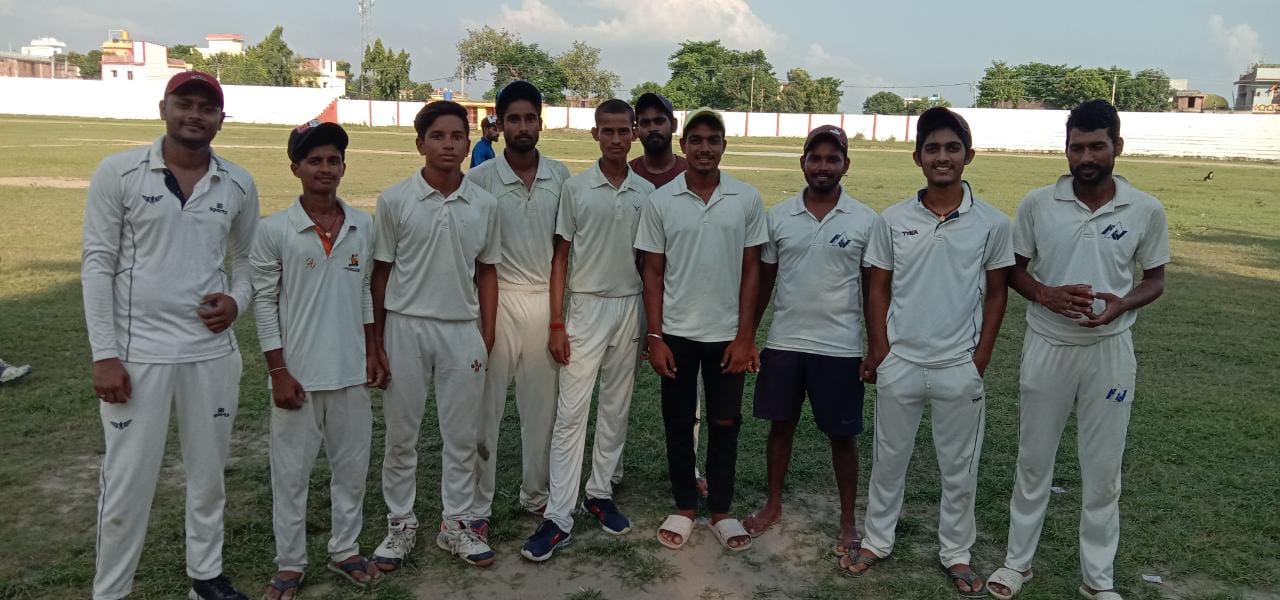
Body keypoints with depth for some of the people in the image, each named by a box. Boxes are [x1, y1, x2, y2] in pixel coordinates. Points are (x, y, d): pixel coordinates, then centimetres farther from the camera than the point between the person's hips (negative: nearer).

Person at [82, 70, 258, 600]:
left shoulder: (239, 185, 3)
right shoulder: (119, 172, -5)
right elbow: (97, 263, -5)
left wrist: (237, 300, -9)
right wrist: (104, 354, -10)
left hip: (212, 352, 3)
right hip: (137, 353, -3)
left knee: (208, 475, 15)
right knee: (127, 485, 4)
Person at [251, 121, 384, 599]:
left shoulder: (363, 226, 2)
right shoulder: (274, 231, -8)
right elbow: (264, 303, -6)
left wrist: (371, 353, 9)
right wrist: (278, 371, -9)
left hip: (350, 372, 3)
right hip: (298, 374, -3)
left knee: (352, 465, 13)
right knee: (291, 472, 8)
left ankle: (345, 550, 30)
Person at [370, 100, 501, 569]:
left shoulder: (483, 204, 1)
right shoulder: (393, 200, -5)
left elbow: (487, 271, 8)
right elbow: (380, 272, 0)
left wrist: (487, 335, 5)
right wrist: (375, 340, -2)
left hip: (462, 329, 2)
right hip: (405, 326, -1)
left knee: (462, 435, 9)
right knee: (401, 434, 9)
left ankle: (456, 524, 24)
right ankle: (401, 525, 24)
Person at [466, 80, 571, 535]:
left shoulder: (560, 176, 3)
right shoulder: (480, 179, -7)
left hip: (546, 299, 3)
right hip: (498, 300, -3)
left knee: (541, 406, 12)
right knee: (486, 407, 4)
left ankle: (535, 495, 28)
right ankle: (478, 507, 16)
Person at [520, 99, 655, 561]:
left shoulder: (648, 193, 3)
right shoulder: (575, 188, -3)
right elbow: (560, 257, -1)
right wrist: (556, 323, -7)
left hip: (631, 308, 3)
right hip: (586, 308, -2)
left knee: (616, 409, 11)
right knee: (571, 412, -4)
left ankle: (600, 493, 27)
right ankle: (558, 517, -1)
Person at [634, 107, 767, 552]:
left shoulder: (747, 199, -2)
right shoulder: (660, 202, -3)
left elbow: (751, 270, 0)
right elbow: (653, 273, 0)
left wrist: (745, 336, -5)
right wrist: (654, 336, -5)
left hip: (727, 334, 0)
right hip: (677, 333, 0)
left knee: (724, 424, 9)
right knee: (678, 424, 9)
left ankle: (721, 511, 24)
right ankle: (684, 508, 25)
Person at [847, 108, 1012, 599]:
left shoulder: (992, 223, -4)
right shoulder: (894, 219, -2)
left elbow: (996, 292, 3)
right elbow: (878, 287, 3)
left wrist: (982, 355, -3)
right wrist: (878, 349, -2)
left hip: (960, 367, 0)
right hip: (899, 363, 1)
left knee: (959, 467, 12)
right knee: (889, 458, 14)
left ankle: (955, 553, 29)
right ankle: (876, 540, 31)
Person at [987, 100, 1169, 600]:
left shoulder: (1146, 211, -5)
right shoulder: (1036, 204, -5)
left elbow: (1155, 280, 5)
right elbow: (1014, 270, 4)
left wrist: (1121, 304, -17)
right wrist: (1048, 295, -17)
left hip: (1109, 352, 0)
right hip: (1047, 347, 0)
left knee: (1103, 470, 10)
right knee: (1033, 461, 12)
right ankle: (1018, 559, 29)